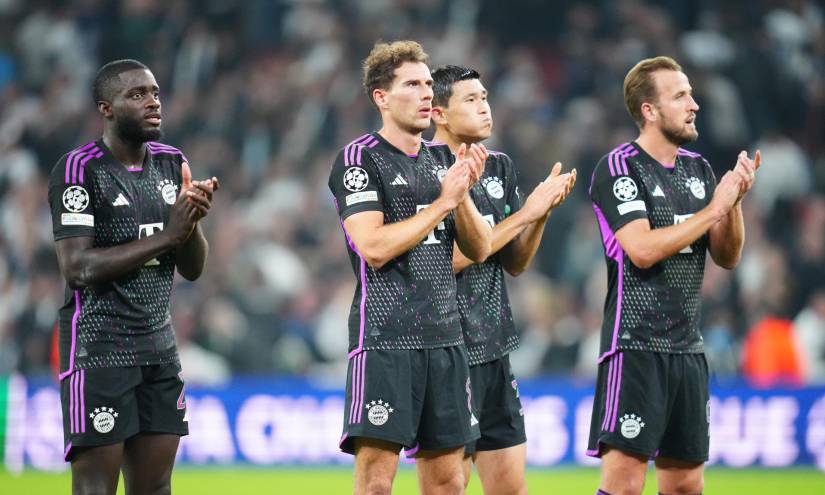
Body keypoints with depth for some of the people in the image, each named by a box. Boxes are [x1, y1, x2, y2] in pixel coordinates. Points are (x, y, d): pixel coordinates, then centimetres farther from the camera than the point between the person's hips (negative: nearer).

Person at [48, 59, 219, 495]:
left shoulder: (172, 164, 11)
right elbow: (78, 268, -19)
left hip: (158, 344, 7)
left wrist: (192, 220, -9)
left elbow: (192, 269, 13)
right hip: (97, 348, -7)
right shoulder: (80, 169, -10)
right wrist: (167, 235, -19)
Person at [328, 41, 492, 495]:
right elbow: (373, 248, -16)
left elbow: (479, 249, 12)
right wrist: (442, 202, -13)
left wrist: (464, 194, -5)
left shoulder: (441, 159, 15)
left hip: (444, 338, 7)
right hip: (385, 339, -7)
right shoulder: (359, 159, -5)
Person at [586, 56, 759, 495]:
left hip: (687, 345, 7)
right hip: (636, 345, -7)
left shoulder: (699, 169, 13)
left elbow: (727, 257, 13)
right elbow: (643, 250, -19)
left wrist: (735, 200, -3)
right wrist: (713, 209, -14)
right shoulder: (618, 169, -8)